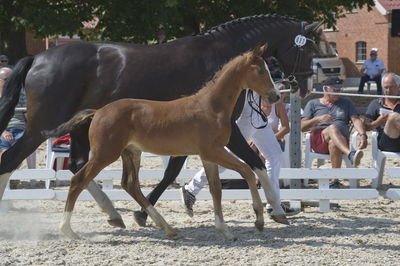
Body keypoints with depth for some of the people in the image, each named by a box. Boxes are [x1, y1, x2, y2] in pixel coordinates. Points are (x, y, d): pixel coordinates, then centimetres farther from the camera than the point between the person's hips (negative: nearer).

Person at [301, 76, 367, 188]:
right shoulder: (313, 104, 21)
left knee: (333, 143, -39)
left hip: (342, 137, 1)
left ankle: (335, 181, -39)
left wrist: (363, 135, -11)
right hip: (319, 140, -1)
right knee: (332, 128, -37)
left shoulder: (346, 103, 26)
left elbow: (356, 120, 10)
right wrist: (318, 119, -9)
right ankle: (350, 155, -64)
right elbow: (302, 127, 10)